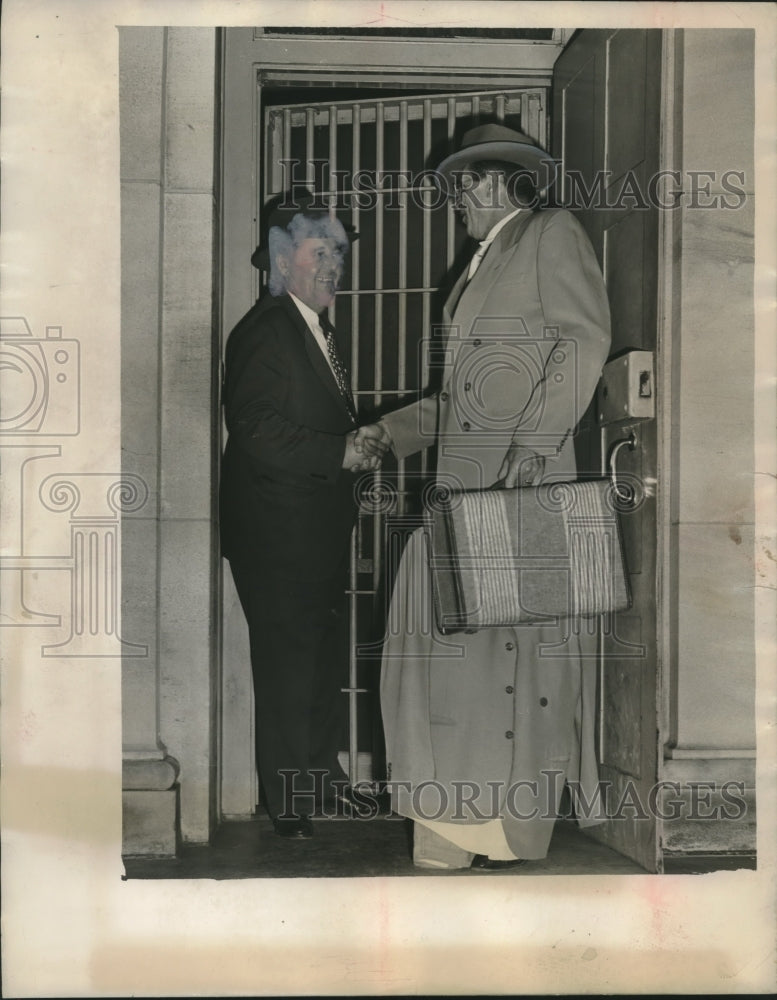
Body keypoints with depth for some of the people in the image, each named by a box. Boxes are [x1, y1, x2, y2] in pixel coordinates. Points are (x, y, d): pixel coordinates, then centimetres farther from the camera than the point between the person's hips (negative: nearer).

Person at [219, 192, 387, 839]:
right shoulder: (265, 332, -14)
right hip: (277, 533, -10)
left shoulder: (317, 327, 17)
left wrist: (358, 443, 5)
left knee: (323, 656, 17)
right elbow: (257, 432, -23)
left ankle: (322, 774, 30)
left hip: (321, 527, 10)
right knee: (288, 660, -3)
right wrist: (341, 454, -21)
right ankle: (289, 803, 6)